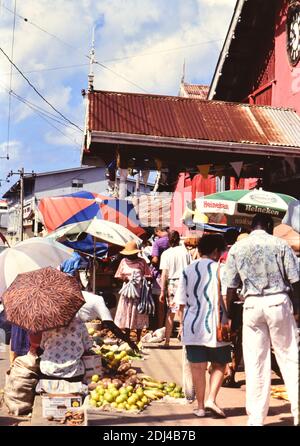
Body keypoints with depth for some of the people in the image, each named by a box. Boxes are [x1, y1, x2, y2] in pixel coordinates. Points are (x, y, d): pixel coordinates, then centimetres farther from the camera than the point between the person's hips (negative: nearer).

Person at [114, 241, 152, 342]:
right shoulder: (123, 261, 8)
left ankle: (138, 340, 11)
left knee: (138, 315, 1)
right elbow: (118, 276, 10)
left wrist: (141, 279, -17)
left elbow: (148, 276, 2)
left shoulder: (141, 261, 1)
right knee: (126, 314, 4)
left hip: (139, 292, -2)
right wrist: (124, 278, -10)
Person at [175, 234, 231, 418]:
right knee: (219, 365, 13)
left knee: (198, 367, 8)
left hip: (192, 326, 3)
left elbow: (181, 303, 9)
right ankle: (211, 399, 1)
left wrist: (182, 323, 17)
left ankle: (200, 406, 14)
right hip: (215, 325, -3)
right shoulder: (219, 268, -5)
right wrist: (227, 320, 0)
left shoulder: (187, 270, 7)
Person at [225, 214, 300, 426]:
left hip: (252, 305, 1)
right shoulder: (280, 244, 0)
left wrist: (228, 315, 11)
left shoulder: (236, 248, 5)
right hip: (278, 302, -1)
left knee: (255, 363, 7)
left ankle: (256, 418, 14)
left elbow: (231, 287, 4)